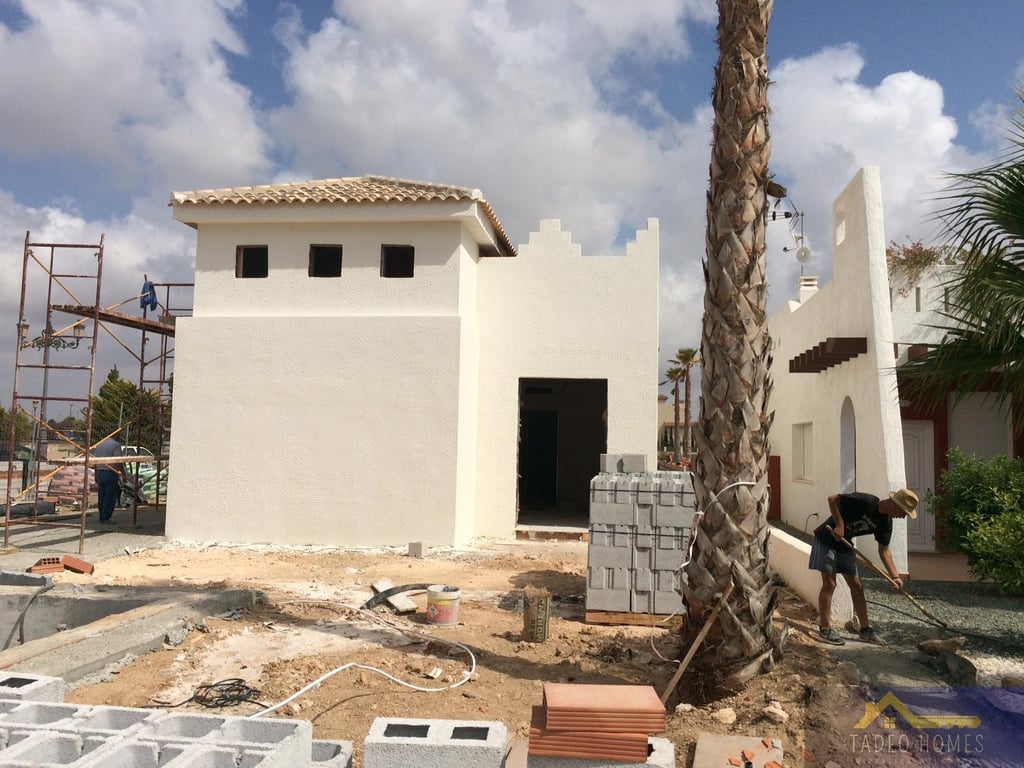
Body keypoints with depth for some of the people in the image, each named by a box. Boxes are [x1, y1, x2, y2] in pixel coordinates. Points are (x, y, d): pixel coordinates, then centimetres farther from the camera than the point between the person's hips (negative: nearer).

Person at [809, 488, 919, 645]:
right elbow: (833, 499, -25)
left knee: (857, 586, 8)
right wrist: (840, 525, -28)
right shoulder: (865, 502, -26)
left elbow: (884, 550, 3)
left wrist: (895, 576, -6)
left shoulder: (885, 522, -2)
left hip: (844, 545, 8)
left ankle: (865, 629, 17)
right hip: (826, 539, -8)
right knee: (829, 584, -9)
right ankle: (824, 629, -2)